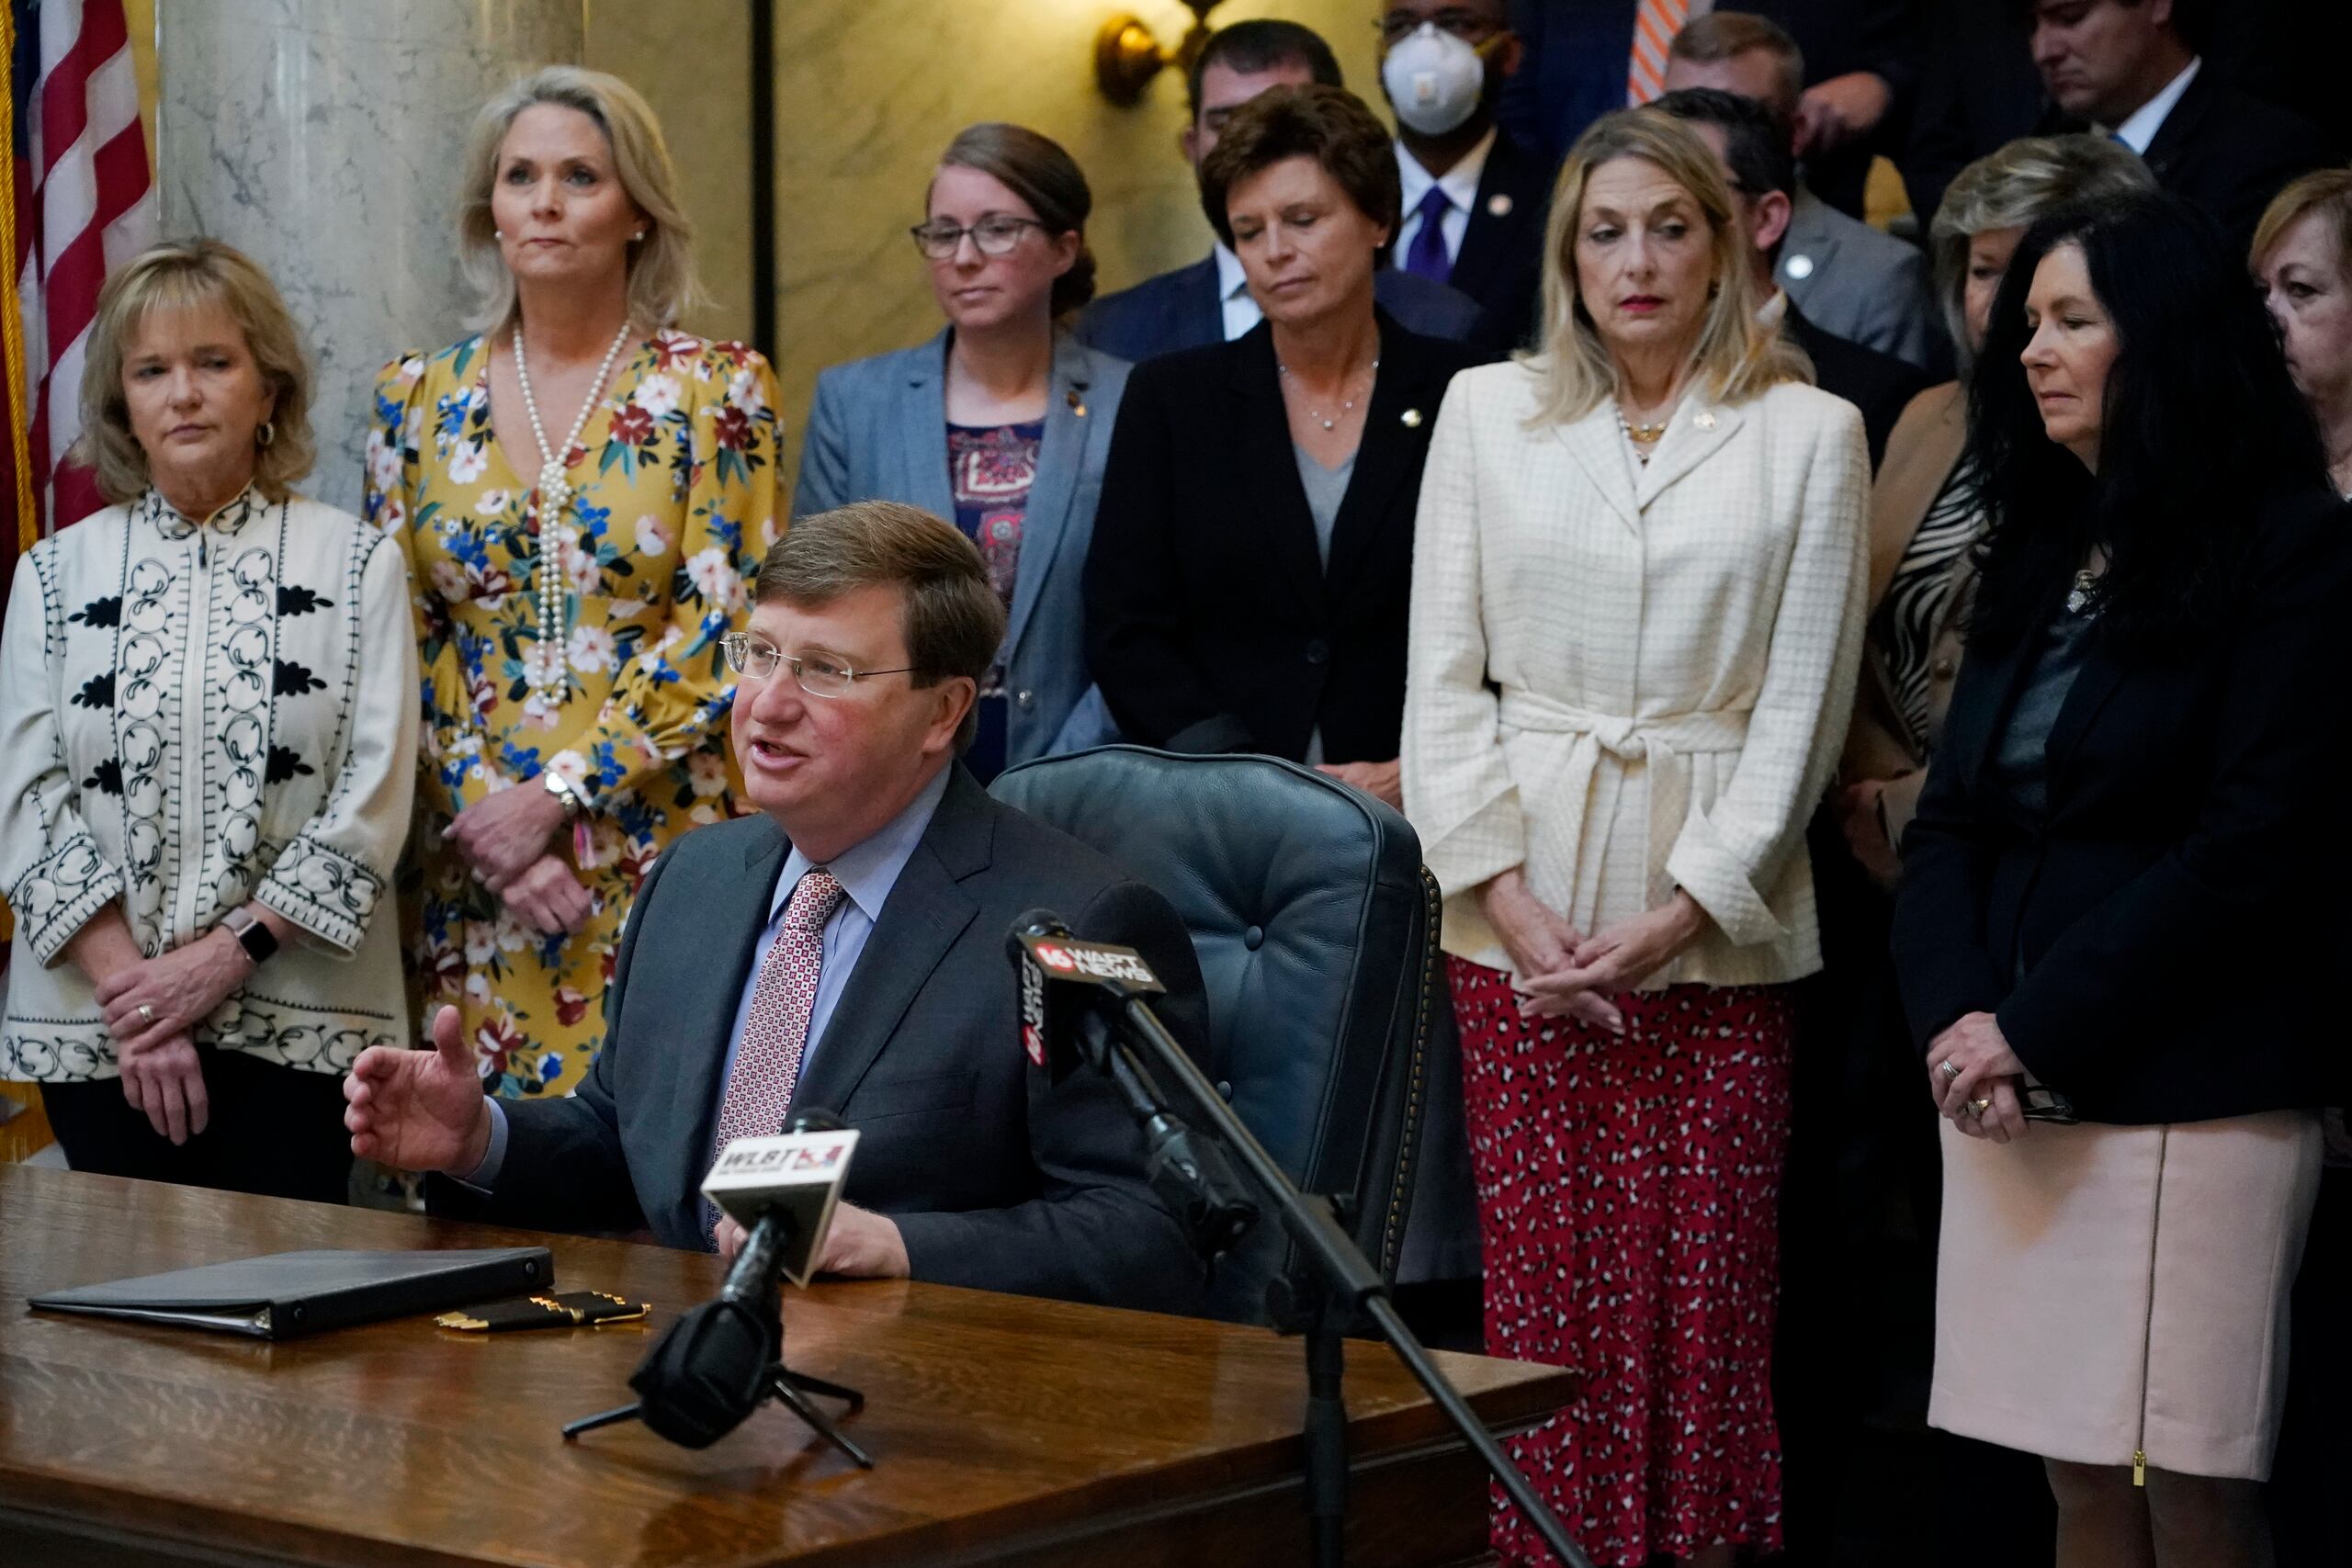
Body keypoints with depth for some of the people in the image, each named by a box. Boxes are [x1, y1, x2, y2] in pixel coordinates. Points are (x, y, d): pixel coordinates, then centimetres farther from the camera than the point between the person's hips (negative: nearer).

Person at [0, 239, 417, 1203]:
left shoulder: (357, 566, 1)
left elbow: (372, 801, -4)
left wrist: (228, 954, -12)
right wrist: (129, 988, -9)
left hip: (294, 1023, -2)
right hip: (96, 1029, 2)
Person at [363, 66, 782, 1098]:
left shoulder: (718, 388, -2)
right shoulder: (419, 397, 7)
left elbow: (726, 624, -8)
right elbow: (399, 637, 6)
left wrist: (556, 794, -13)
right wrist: (485, 815, -7)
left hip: (663, 838, -2)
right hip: (471, 851, 3)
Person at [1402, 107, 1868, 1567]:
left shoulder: (1810, 432, 3)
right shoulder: (1488, 409, 8)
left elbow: (1801, 707, 0)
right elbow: (1443, 679, 6)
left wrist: (1675, 918, -8)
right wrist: (1510, 899, -6)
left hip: (1719, 923, -1)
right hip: (1524, 916, 1)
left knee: (1708, 1291, -1)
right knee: (1546, 1283, 1)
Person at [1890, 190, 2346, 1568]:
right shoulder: (2042, 554, 18)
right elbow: (1951, 818, 13)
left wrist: (2040, 1030, -13)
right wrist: (1956, 1014, -5)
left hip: (2190, 1086, -6)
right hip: (2012, 1095, 6)